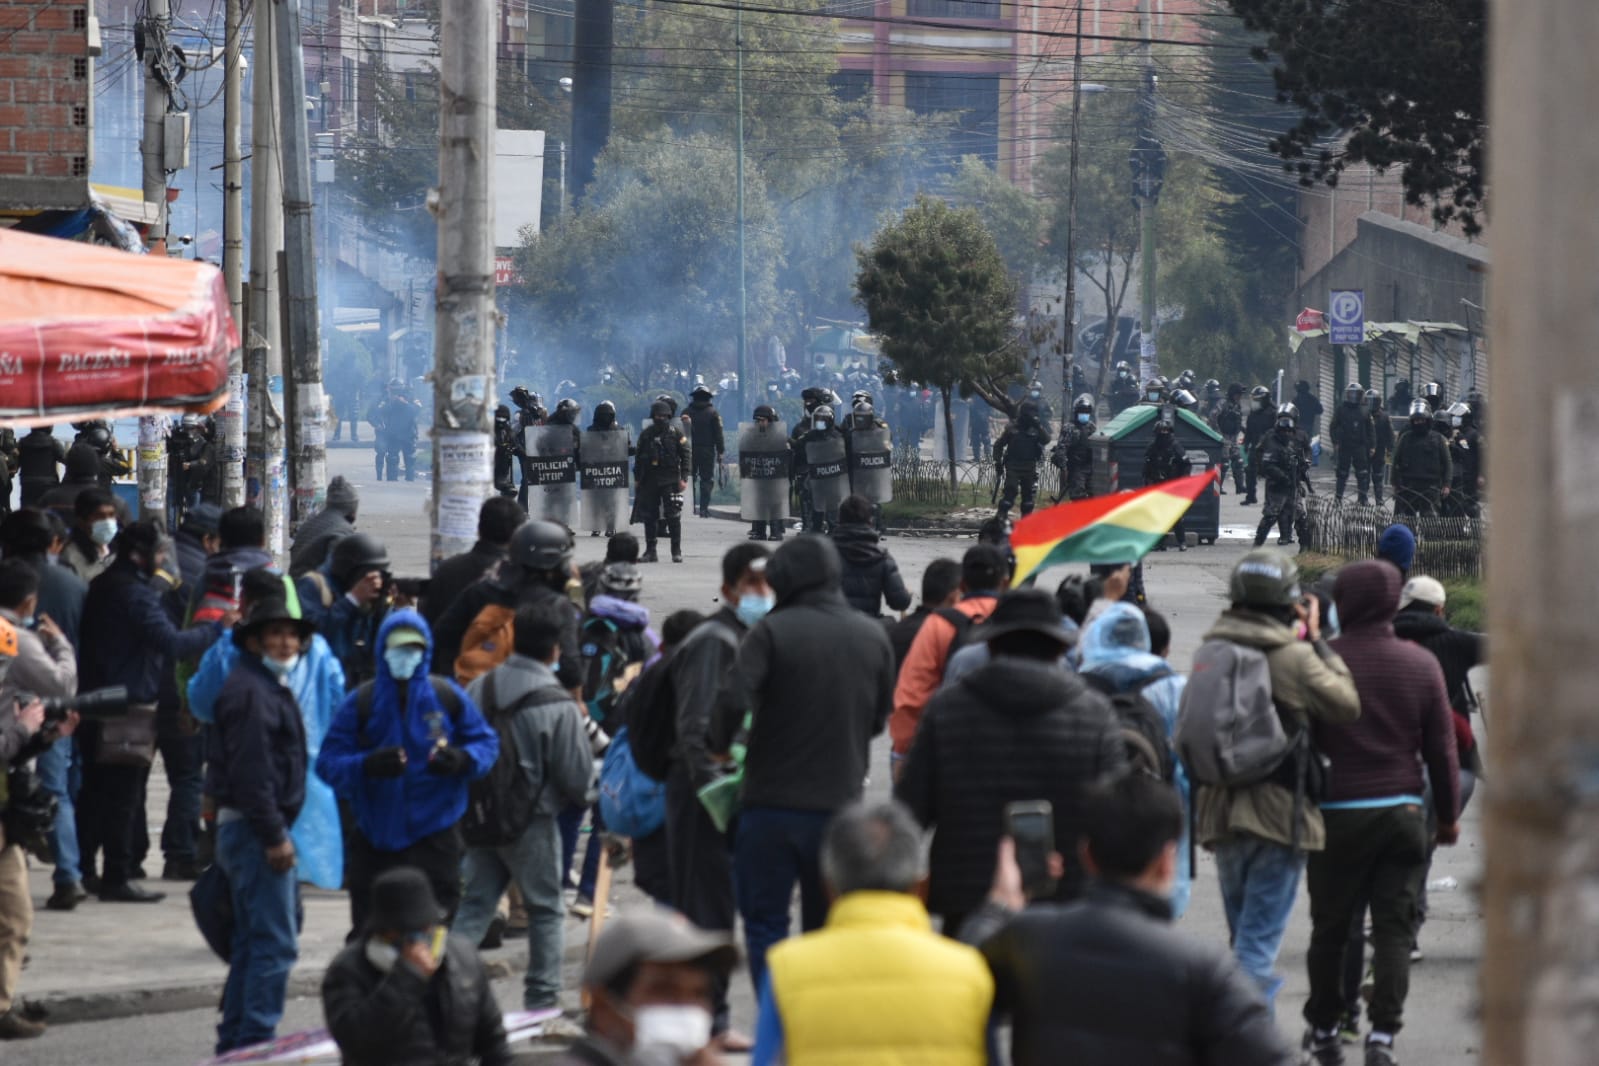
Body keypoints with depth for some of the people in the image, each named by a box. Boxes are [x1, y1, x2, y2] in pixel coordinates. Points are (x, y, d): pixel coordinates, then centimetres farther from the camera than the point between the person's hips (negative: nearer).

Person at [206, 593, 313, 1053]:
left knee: (253, 941, 16)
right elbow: (250, 769, -21)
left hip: (258, 831, 11)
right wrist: (274, 836, -22)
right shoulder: (250, 690, -14)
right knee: (275, 943, -12)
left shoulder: (270, 686, 19)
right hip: (254, 828, -11)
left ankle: (236, 1040, 21)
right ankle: (256, 1040, -12)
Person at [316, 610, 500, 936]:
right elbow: (328, 763, -5)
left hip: (434, 835, 0)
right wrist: (366, 765, -26)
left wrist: (463, 760, -15)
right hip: (374, 840, 0)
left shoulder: (447, 696, 2)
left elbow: (486, 742, 8)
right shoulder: (363, 702, -1)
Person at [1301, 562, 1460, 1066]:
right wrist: (1448, 815, 15)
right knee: (1394, 929, 4)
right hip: (1403, 811, 1)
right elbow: (1442, 750, 5)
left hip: (1338, 812, -1)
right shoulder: (1421, 664, 1)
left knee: (1330, 926, 11)